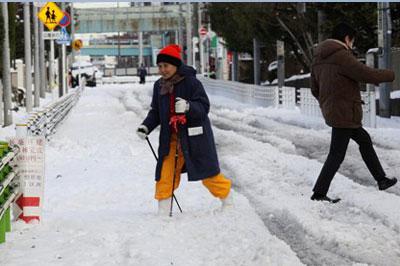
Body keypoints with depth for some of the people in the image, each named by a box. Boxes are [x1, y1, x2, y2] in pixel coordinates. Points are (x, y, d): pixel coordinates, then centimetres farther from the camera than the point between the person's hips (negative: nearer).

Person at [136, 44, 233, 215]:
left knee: (208, 172, 5)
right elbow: (155, 112, 14)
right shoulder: (159, 86, 6)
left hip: (194, 136, -5)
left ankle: (227, 200, 27)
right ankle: (163, 211, 4)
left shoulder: (191, 82, -13)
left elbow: (204, 106, -17)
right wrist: (146, 126, -3)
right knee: (165, 174, -4)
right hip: (171, 138, 5)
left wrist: (188, 107, -36)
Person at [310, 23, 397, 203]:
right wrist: (392, 74, -4)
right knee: (337, 154, -3)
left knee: (364, 140, 21)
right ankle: (319, 193, 0)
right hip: (345, 114, -10)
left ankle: (381, 180, 27)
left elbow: (315, 89, 17)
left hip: (331, 112, 10)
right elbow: (368, 74, -20)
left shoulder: (318, 59, 10)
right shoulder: (342, 56, -18)